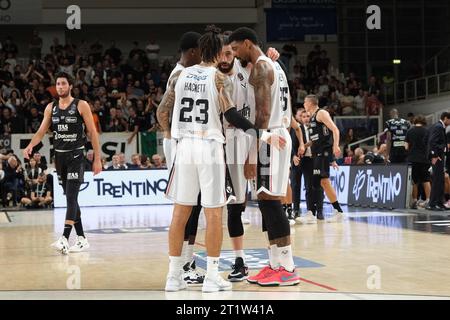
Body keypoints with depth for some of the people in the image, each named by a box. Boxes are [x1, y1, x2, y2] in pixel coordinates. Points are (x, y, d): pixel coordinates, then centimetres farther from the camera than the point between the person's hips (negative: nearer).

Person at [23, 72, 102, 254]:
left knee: (71, 196, -16)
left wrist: (97, 159, -8)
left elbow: (92, 132, -5)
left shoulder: (81, 106, -5)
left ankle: (65, 239, -26)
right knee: (71, 198, 9)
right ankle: (81, 239, 17)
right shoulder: (51, 108, 9)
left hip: (76, 156, -6)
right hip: (60, 156, 6)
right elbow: (41, 131, 6)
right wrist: (30, 146, -15)